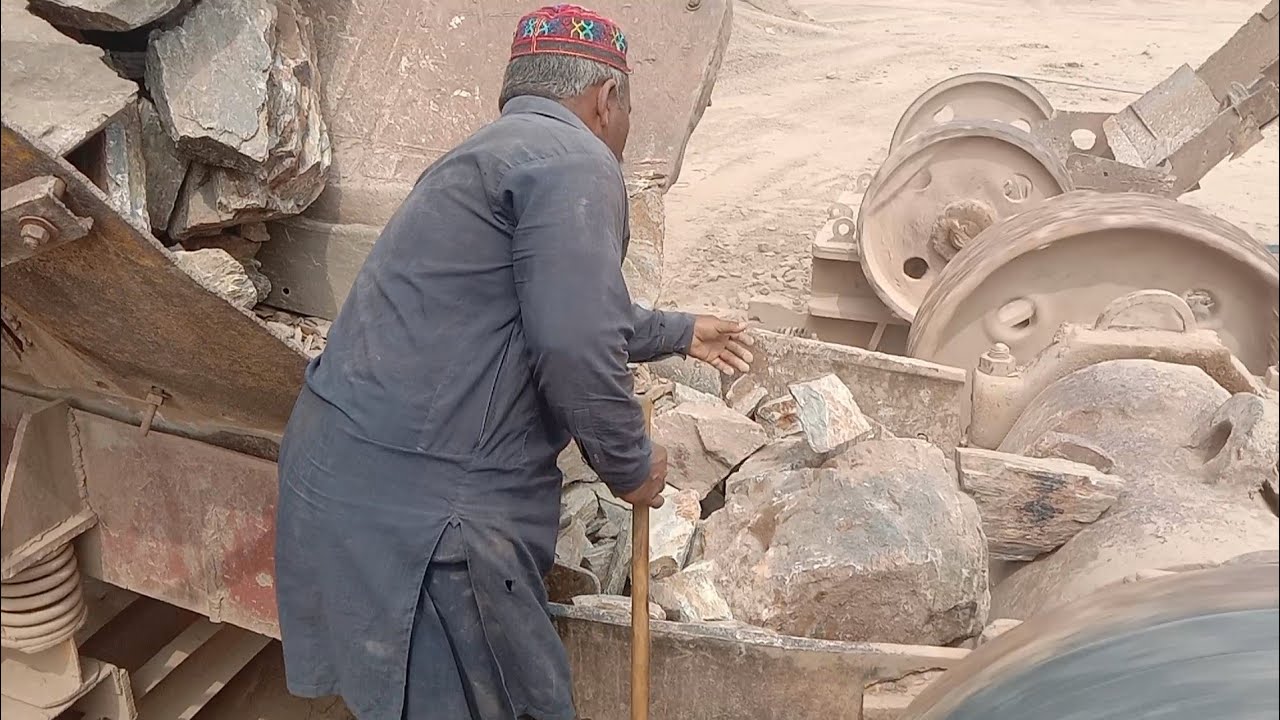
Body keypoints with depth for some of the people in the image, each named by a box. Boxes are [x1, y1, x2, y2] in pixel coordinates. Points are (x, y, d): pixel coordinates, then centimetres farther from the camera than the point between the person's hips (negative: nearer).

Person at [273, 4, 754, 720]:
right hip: (411, 504, -10)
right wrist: (632, 467, -5)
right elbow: (576, 347, -23)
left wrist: (680, 332, 45)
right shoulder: (574, 160, -13)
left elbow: (559, 316, 33)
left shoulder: (505, 151, 19)